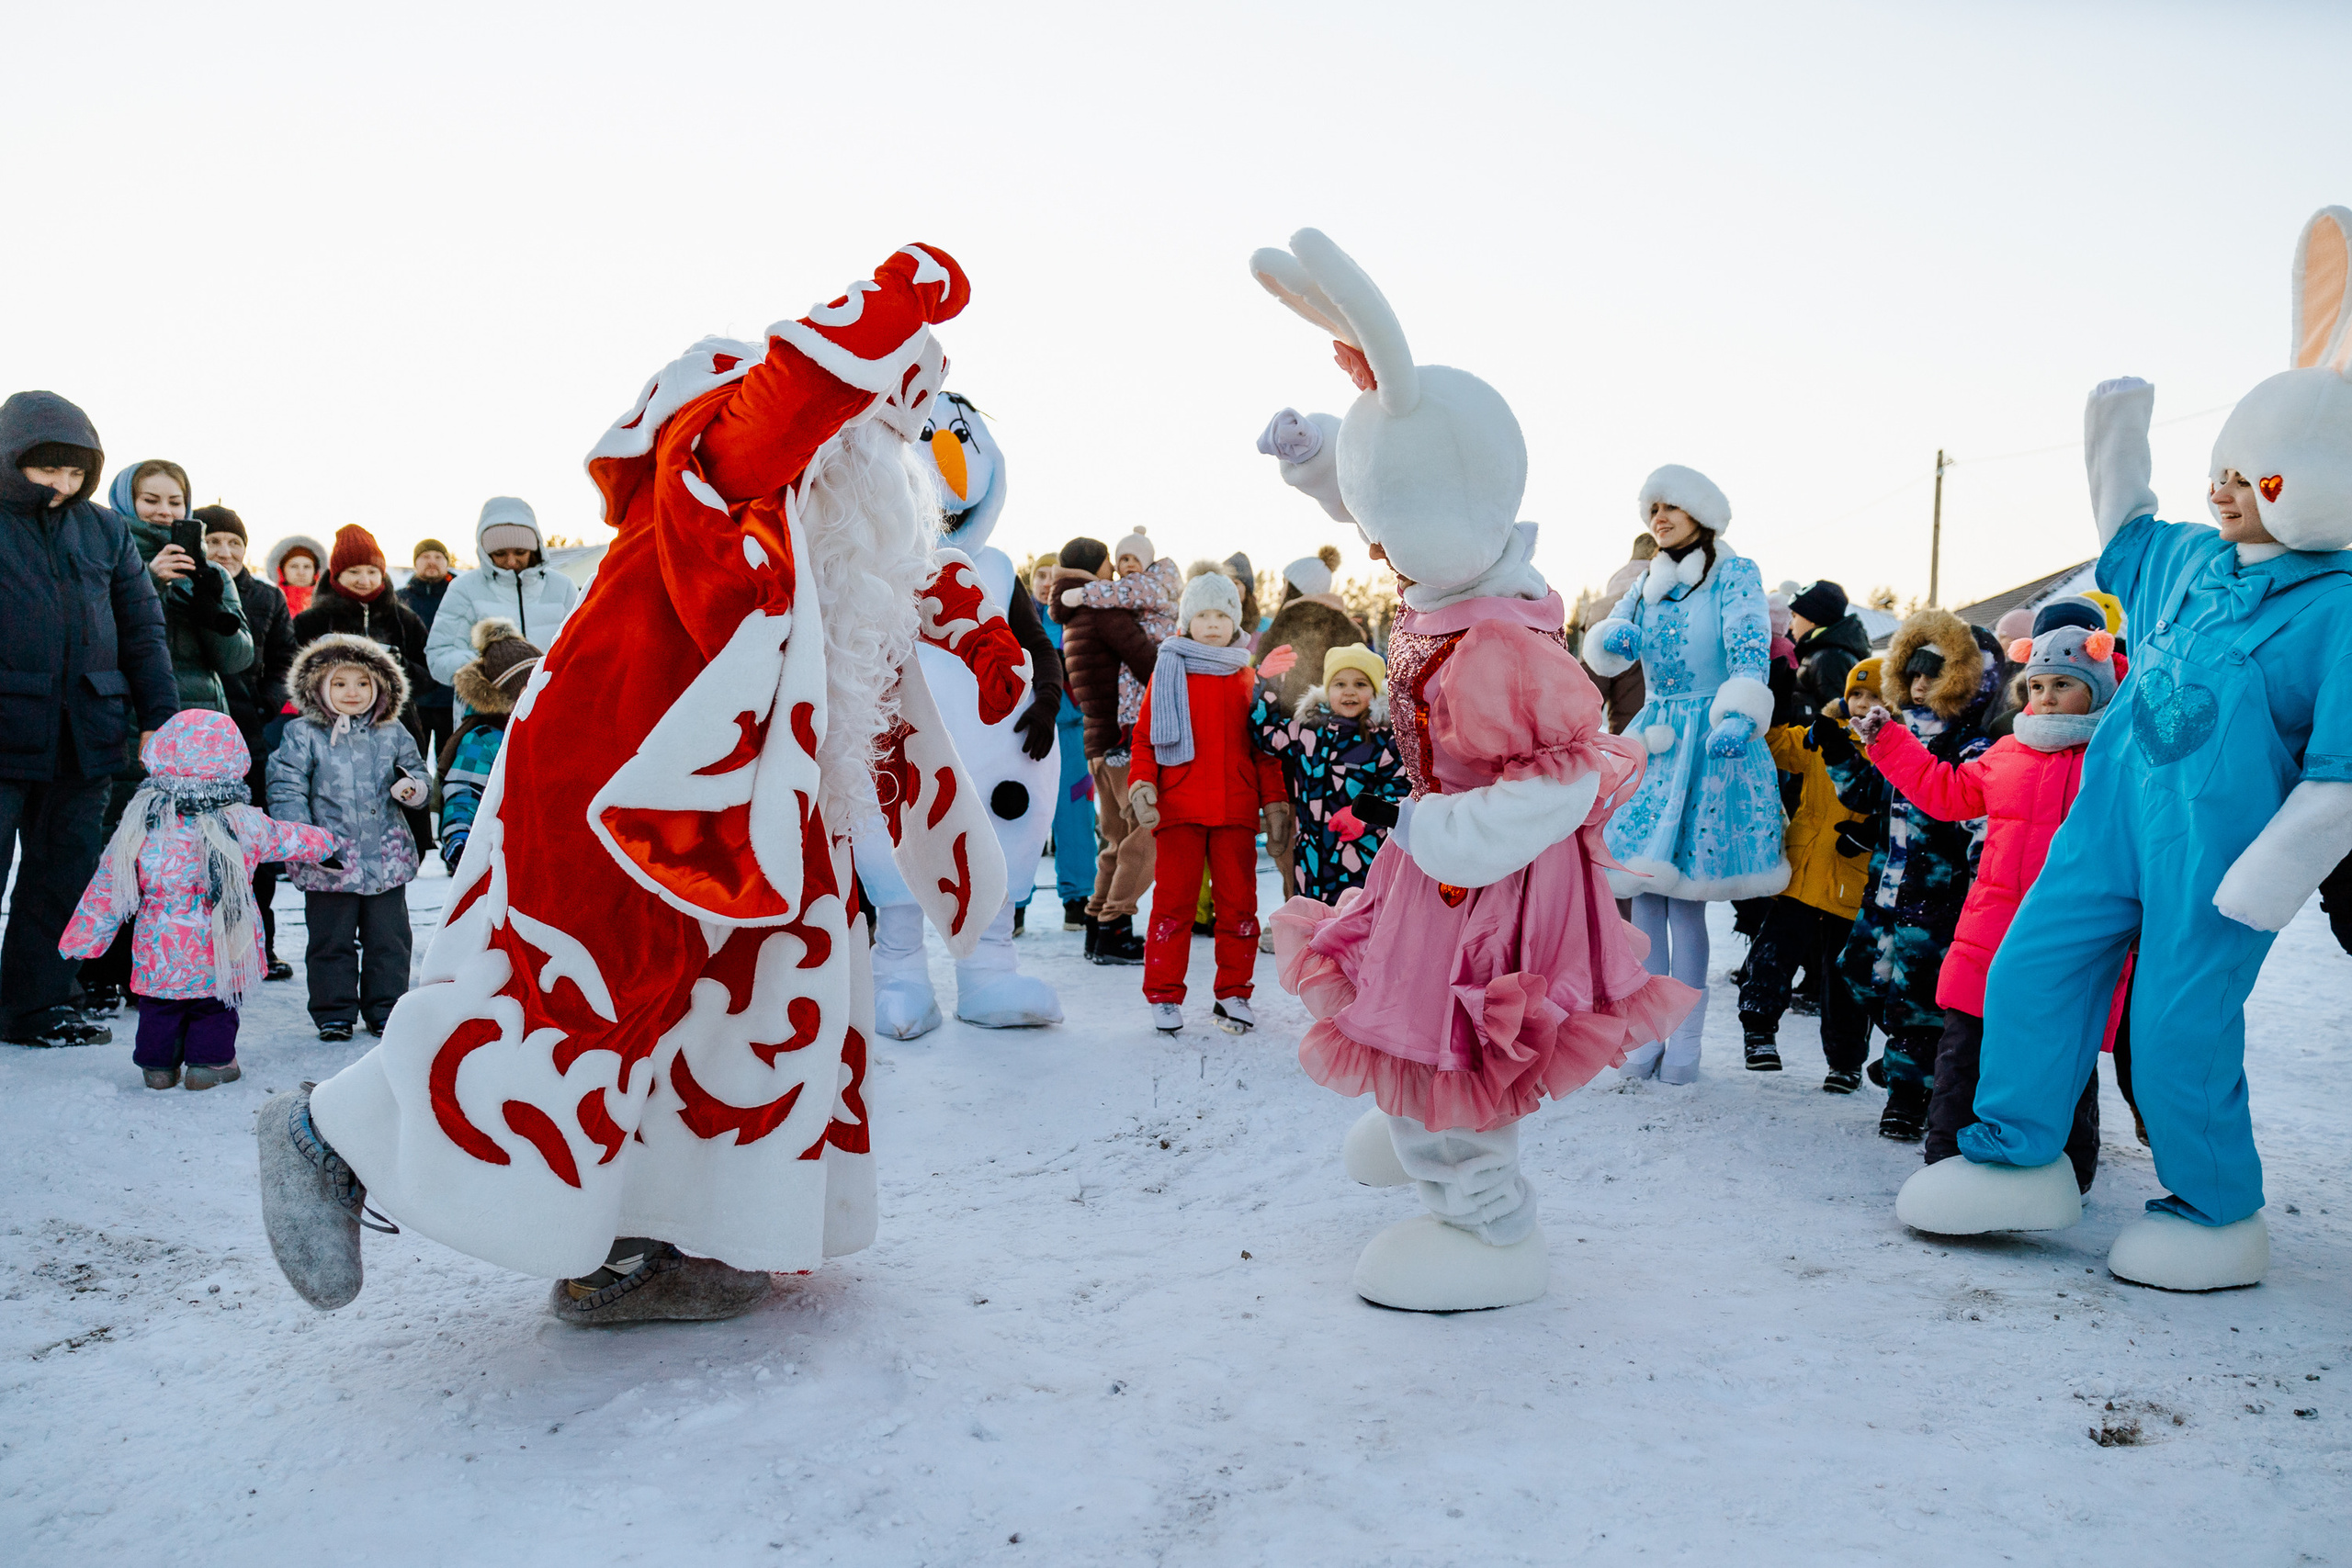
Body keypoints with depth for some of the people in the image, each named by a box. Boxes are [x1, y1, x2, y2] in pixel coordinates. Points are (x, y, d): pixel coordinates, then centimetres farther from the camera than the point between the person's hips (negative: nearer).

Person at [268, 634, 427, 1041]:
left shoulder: (392, 733, 7)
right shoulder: (302, 736, -1)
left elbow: (417, 771, 17)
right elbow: (287, 790, -4)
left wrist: (412, 787, -7)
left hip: (386, 858, 2)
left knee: (388, 939, 8)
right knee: (331, 941, 6)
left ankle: (386, 1011, 19)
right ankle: (334, 1013, 18)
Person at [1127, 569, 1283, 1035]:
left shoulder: (1247, 681, 12)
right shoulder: (1168, 674, 7)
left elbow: (1265, 748, 14)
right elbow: (1144, 737, 6)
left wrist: (1274, 801, 9)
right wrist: (1142, 785, -8)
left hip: (1236, 809, 2)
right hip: (1178, 808, -2)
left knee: (1238, 903, 4)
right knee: (1173, 900, -1)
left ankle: (1233, 994, 15)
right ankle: (1164, 997, 8)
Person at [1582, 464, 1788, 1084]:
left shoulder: (1735, 575, -1)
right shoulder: (1648, 584, 17)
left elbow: (1751, 650, -15)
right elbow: (1605, 646, 8)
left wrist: (1738, 717, -32)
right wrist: (1613, 638, -17)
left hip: (1711, 745, -5)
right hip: (1652, 740, 5)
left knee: (1686, 898, -6)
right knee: (1646, 895, 3)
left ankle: (1685, 1044, 3)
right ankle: (1647, 1035, 12)